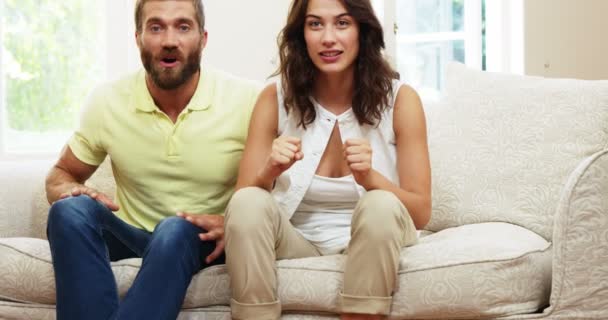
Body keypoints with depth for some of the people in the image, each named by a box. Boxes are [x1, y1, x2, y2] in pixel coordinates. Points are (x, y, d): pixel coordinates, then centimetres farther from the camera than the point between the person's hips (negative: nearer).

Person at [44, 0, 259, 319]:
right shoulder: (106, 101, -5)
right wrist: (69, 192, -17)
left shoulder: (246, 101, -12)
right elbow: (60, 175, 9)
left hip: (201, 241, -2)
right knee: (72, 211, -28)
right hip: (132, 237, 3)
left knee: (175, 231, -37)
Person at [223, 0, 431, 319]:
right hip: (296, 243, 1)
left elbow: (420, 212, -8)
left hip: (372, 244, -1)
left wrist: (369, 177, -27)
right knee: (248, 204, -27)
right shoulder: (275, 98, -4)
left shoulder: (399, 99, -7)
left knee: (381, 206, -32)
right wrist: (268, 173, -26)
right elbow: (241, 202, -4)